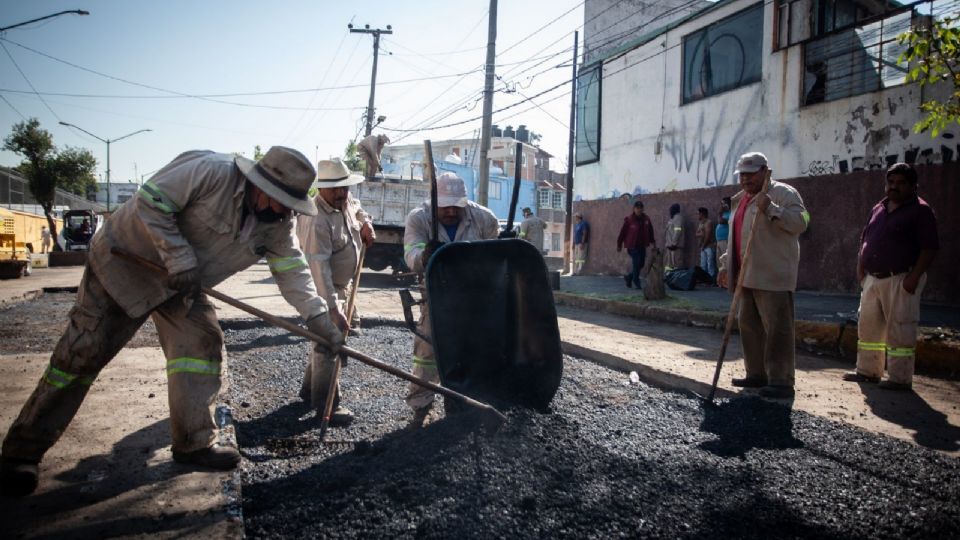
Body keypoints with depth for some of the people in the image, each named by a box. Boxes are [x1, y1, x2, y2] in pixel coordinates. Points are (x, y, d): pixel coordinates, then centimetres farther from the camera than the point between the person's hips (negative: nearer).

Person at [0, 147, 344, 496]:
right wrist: (181, 260, -28)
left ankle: (194, 444, 7)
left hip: (182, 284, 7)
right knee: (83, 353, -4)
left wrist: (321, 320, -15)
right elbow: (150, 204, -27)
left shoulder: (278, 224, -9)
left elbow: (293, 271, -7)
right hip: (125, 263, -6)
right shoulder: (209, 171, -30)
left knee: (202, 344, -5)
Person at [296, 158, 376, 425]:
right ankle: (326, 405, 1)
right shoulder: (317, 221, -29)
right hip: (323, 289, -9)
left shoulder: (345, 202, 0)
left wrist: (365, 223, 7)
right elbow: (319, 268, -35)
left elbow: (355, 207, 28)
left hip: (342, 286, 9)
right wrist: (333, 308, -39)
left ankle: (310, 390, 35)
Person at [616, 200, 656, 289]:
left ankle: (629, 277, 29)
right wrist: (619, 245, -4)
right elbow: (622, 232, -7)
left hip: (642, 246, 6)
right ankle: (636, 282, 4)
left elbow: (650, 231, 16)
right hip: (632, 246, -6)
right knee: (636, 263, -9)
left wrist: (652, 242, 18)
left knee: (641, 264, 9)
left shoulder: (646, 219, 5)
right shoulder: (629, 220, -10)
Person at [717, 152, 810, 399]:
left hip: (773, 276, -9)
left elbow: (800, 222, -18)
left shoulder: (783, 193, -4)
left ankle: (781, 380, -3)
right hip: (747, 276, 9)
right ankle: (757, 374, 22)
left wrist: (770, 208, -27)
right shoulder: (740, 200, 21)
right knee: (749, 326, 12)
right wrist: (726, 265, 23)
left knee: (777, 328, -7)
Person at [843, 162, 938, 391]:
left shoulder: (920, 211, -6)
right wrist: (860, 267, 9)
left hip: (901, 280, -7)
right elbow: (865, 240, 21)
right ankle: (868, 371, 25)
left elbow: (930, 247, -13)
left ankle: (900, 378, 5)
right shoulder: (879, 209, 15)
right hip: (873, 278, 8)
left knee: (899, 329, -4)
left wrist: (914, 276, -20)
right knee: (868, 326, 13)